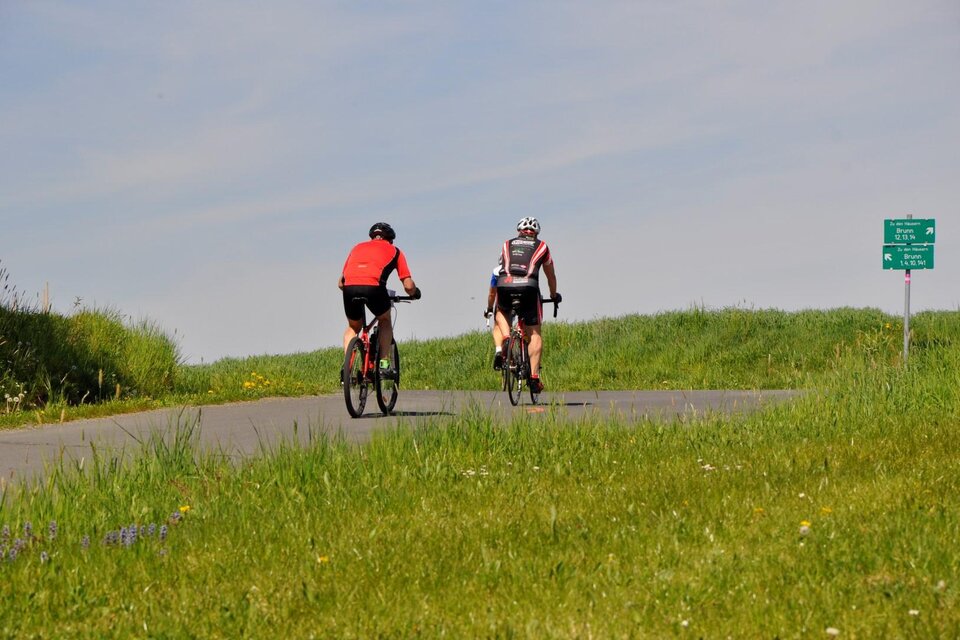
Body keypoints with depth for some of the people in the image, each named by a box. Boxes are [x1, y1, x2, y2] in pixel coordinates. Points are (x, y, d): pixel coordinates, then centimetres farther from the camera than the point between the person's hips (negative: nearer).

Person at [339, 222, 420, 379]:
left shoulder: (358, 247, 33)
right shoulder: (394, 251, 26)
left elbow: (341, 283, 31)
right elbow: (408, 285, 19)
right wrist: (415, 293, 42)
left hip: (350, 287, 2)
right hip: (373, 286, -2)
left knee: (353, 327, 28)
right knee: (385, 321, 28)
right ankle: (384, 364, 15)